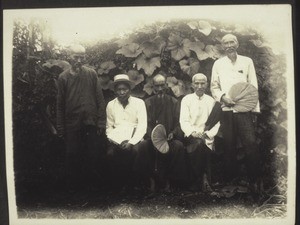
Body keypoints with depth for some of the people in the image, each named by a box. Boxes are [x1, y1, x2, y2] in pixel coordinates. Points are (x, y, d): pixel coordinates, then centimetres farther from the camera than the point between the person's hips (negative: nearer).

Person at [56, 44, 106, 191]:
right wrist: (60, 127, 1)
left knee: (93, 155, 7)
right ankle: (73, 185, 24)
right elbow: (60, 104, 3)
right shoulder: (63, 77, 1)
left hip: (91, 123, 0)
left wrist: (101, 121, -4)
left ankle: (93, 183, 24)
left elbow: (100, 99, 1)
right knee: (72, 156, 7)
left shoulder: (91, 74, 1)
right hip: (72, 124, 0)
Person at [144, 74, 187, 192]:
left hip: (170, 137, 1)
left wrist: (173, 133, -13)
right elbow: (146, 123, 4)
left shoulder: (174, 102, 15)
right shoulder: (148, 102, 13)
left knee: (179, 146, -31)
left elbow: (178, 123, 8)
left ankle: (168, 178, -15)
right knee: (151, 146, -34)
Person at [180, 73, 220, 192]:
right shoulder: (186, 99, 9)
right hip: (191, 136, -1)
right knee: (198, 143, -32)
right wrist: (193, 133, -17)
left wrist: (208, 134, -11)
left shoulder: (211, 101, 13)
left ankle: (198, 181, -11)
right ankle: (202, 178, -15)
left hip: (207, 137, 1)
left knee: (200, 144, -30)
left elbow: (216, 122, 6)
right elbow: (183, 121, -1)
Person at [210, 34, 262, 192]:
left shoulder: (247, 61, 8)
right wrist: (222, 97, -9)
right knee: (229, 146, 5)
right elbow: (214, 87, 11)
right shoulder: (218, 64, 10)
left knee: (251, 144, -8)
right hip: (226, 109, 1)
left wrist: (255, 109, 1)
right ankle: (230, 180, 17)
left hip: (244, 109, -1)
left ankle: (254, 180, 4)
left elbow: (253, 86, 7)